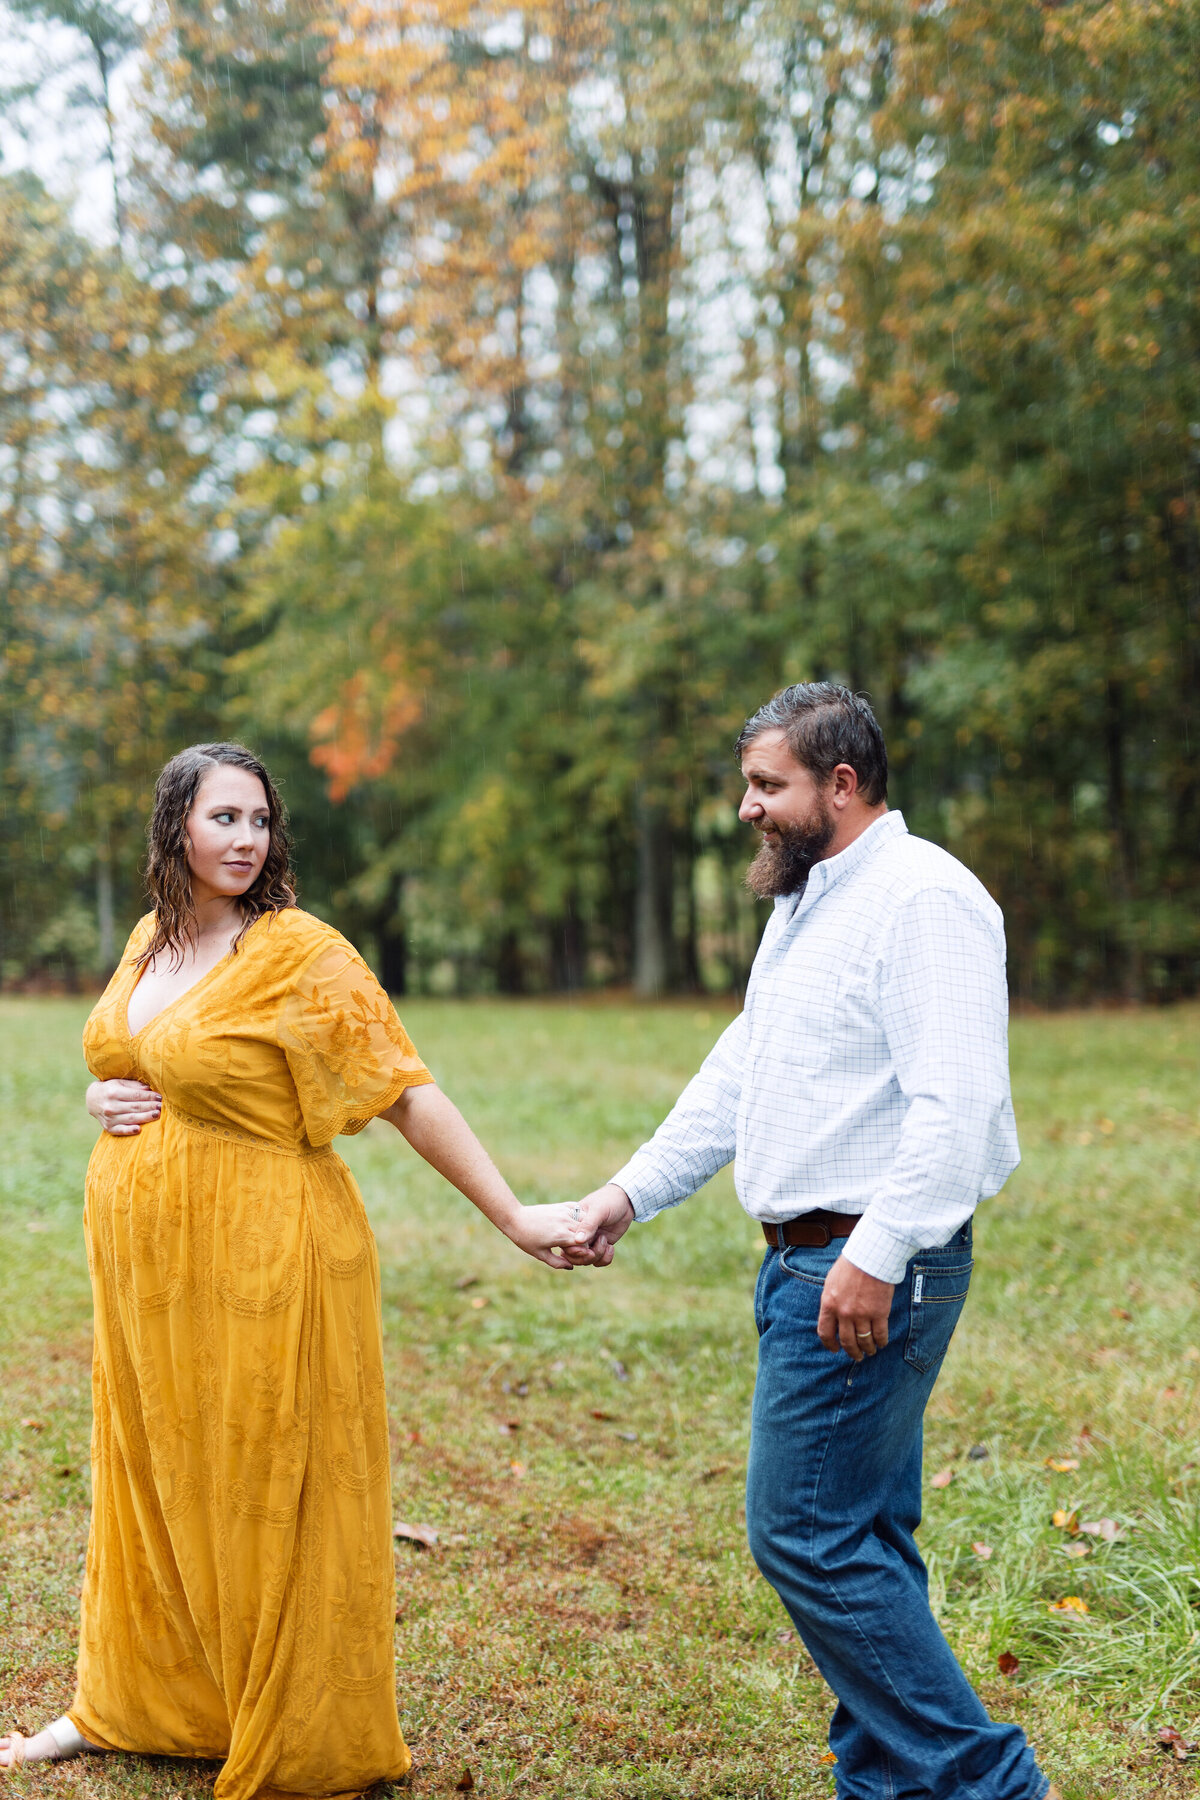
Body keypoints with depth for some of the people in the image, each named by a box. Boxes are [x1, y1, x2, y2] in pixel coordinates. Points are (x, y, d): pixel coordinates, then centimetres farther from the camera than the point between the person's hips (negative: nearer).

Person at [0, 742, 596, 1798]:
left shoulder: (300, 953, -13)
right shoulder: (149, 943, 8)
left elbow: (407, 1093, -16)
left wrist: (512, 1216, -21)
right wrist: (103, 1102, -1)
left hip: (261, 1254, -7)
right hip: (146, 1255, 7)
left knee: (266, 1487, 3)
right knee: (153, 1473, 19)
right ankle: (128, 1703, 38)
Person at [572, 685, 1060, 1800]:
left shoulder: (924, 899, -14)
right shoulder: (804, 905, 18)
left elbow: (958, 1103, -23)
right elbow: (737, 1078, 25)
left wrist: (879, 1255, -27)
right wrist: (632, 1192, 21)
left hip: (872, 1271, -10)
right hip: (808, 1264, 10)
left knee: (805, 1535, -9)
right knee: (862, 1540, 13)